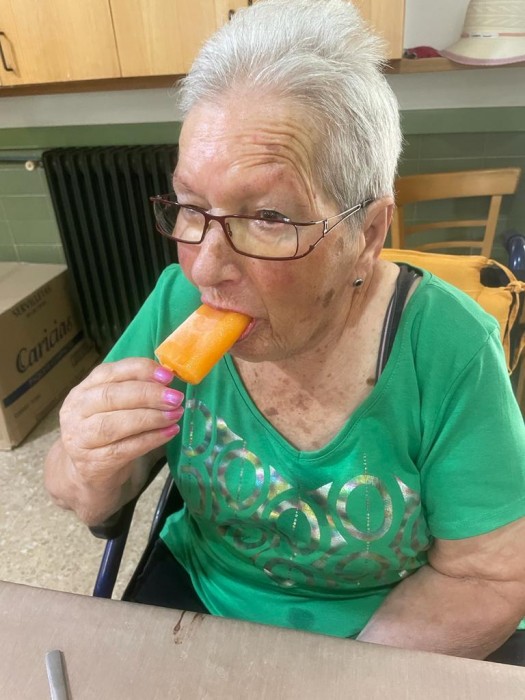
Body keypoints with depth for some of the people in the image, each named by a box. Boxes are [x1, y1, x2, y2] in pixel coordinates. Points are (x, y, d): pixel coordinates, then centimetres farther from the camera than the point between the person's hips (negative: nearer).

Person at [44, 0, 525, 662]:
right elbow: (91, 501, -8)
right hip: (199, 589, 0)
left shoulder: (449, 351, -24)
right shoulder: (178, 302, -17)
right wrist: (92, 470, -28)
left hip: (387, 636, 1)